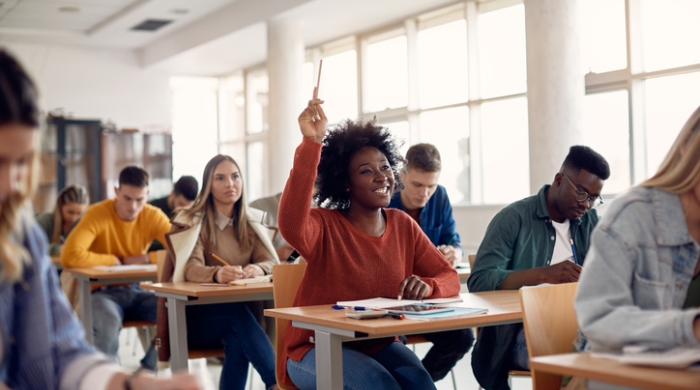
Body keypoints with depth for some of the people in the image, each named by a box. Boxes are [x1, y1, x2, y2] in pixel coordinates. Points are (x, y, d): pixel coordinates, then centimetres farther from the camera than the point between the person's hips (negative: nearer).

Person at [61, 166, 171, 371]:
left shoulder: (153, 216, -3)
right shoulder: (97, 214, -15)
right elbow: (69, 256, -29)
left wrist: (145, 258, -19)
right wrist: (114, 260, -19)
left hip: (135, 291, 4)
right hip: (101, 291, -4)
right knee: (109, 321, -38)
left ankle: (147, 371, 1)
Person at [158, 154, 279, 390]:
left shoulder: (251, 224, 10)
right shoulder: (192, 222, -4)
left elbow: (272, 262, -4)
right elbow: (191, 269, -21)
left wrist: (258, 269, -30)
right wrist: (217, 274, -44)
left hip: (236, 314, 3)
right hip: (194, 316, -3)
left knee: (237, 341, -33)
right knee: (236, 311, -35)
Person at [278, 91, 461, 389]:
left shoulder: (403, 226, 3)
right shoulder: (324, 226, -11)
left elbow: (449, 278, 4)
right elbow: (291, 227, -35)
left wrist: (427, 287, -21)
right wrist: (311, 143, -41)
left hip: (379, 346, 4)